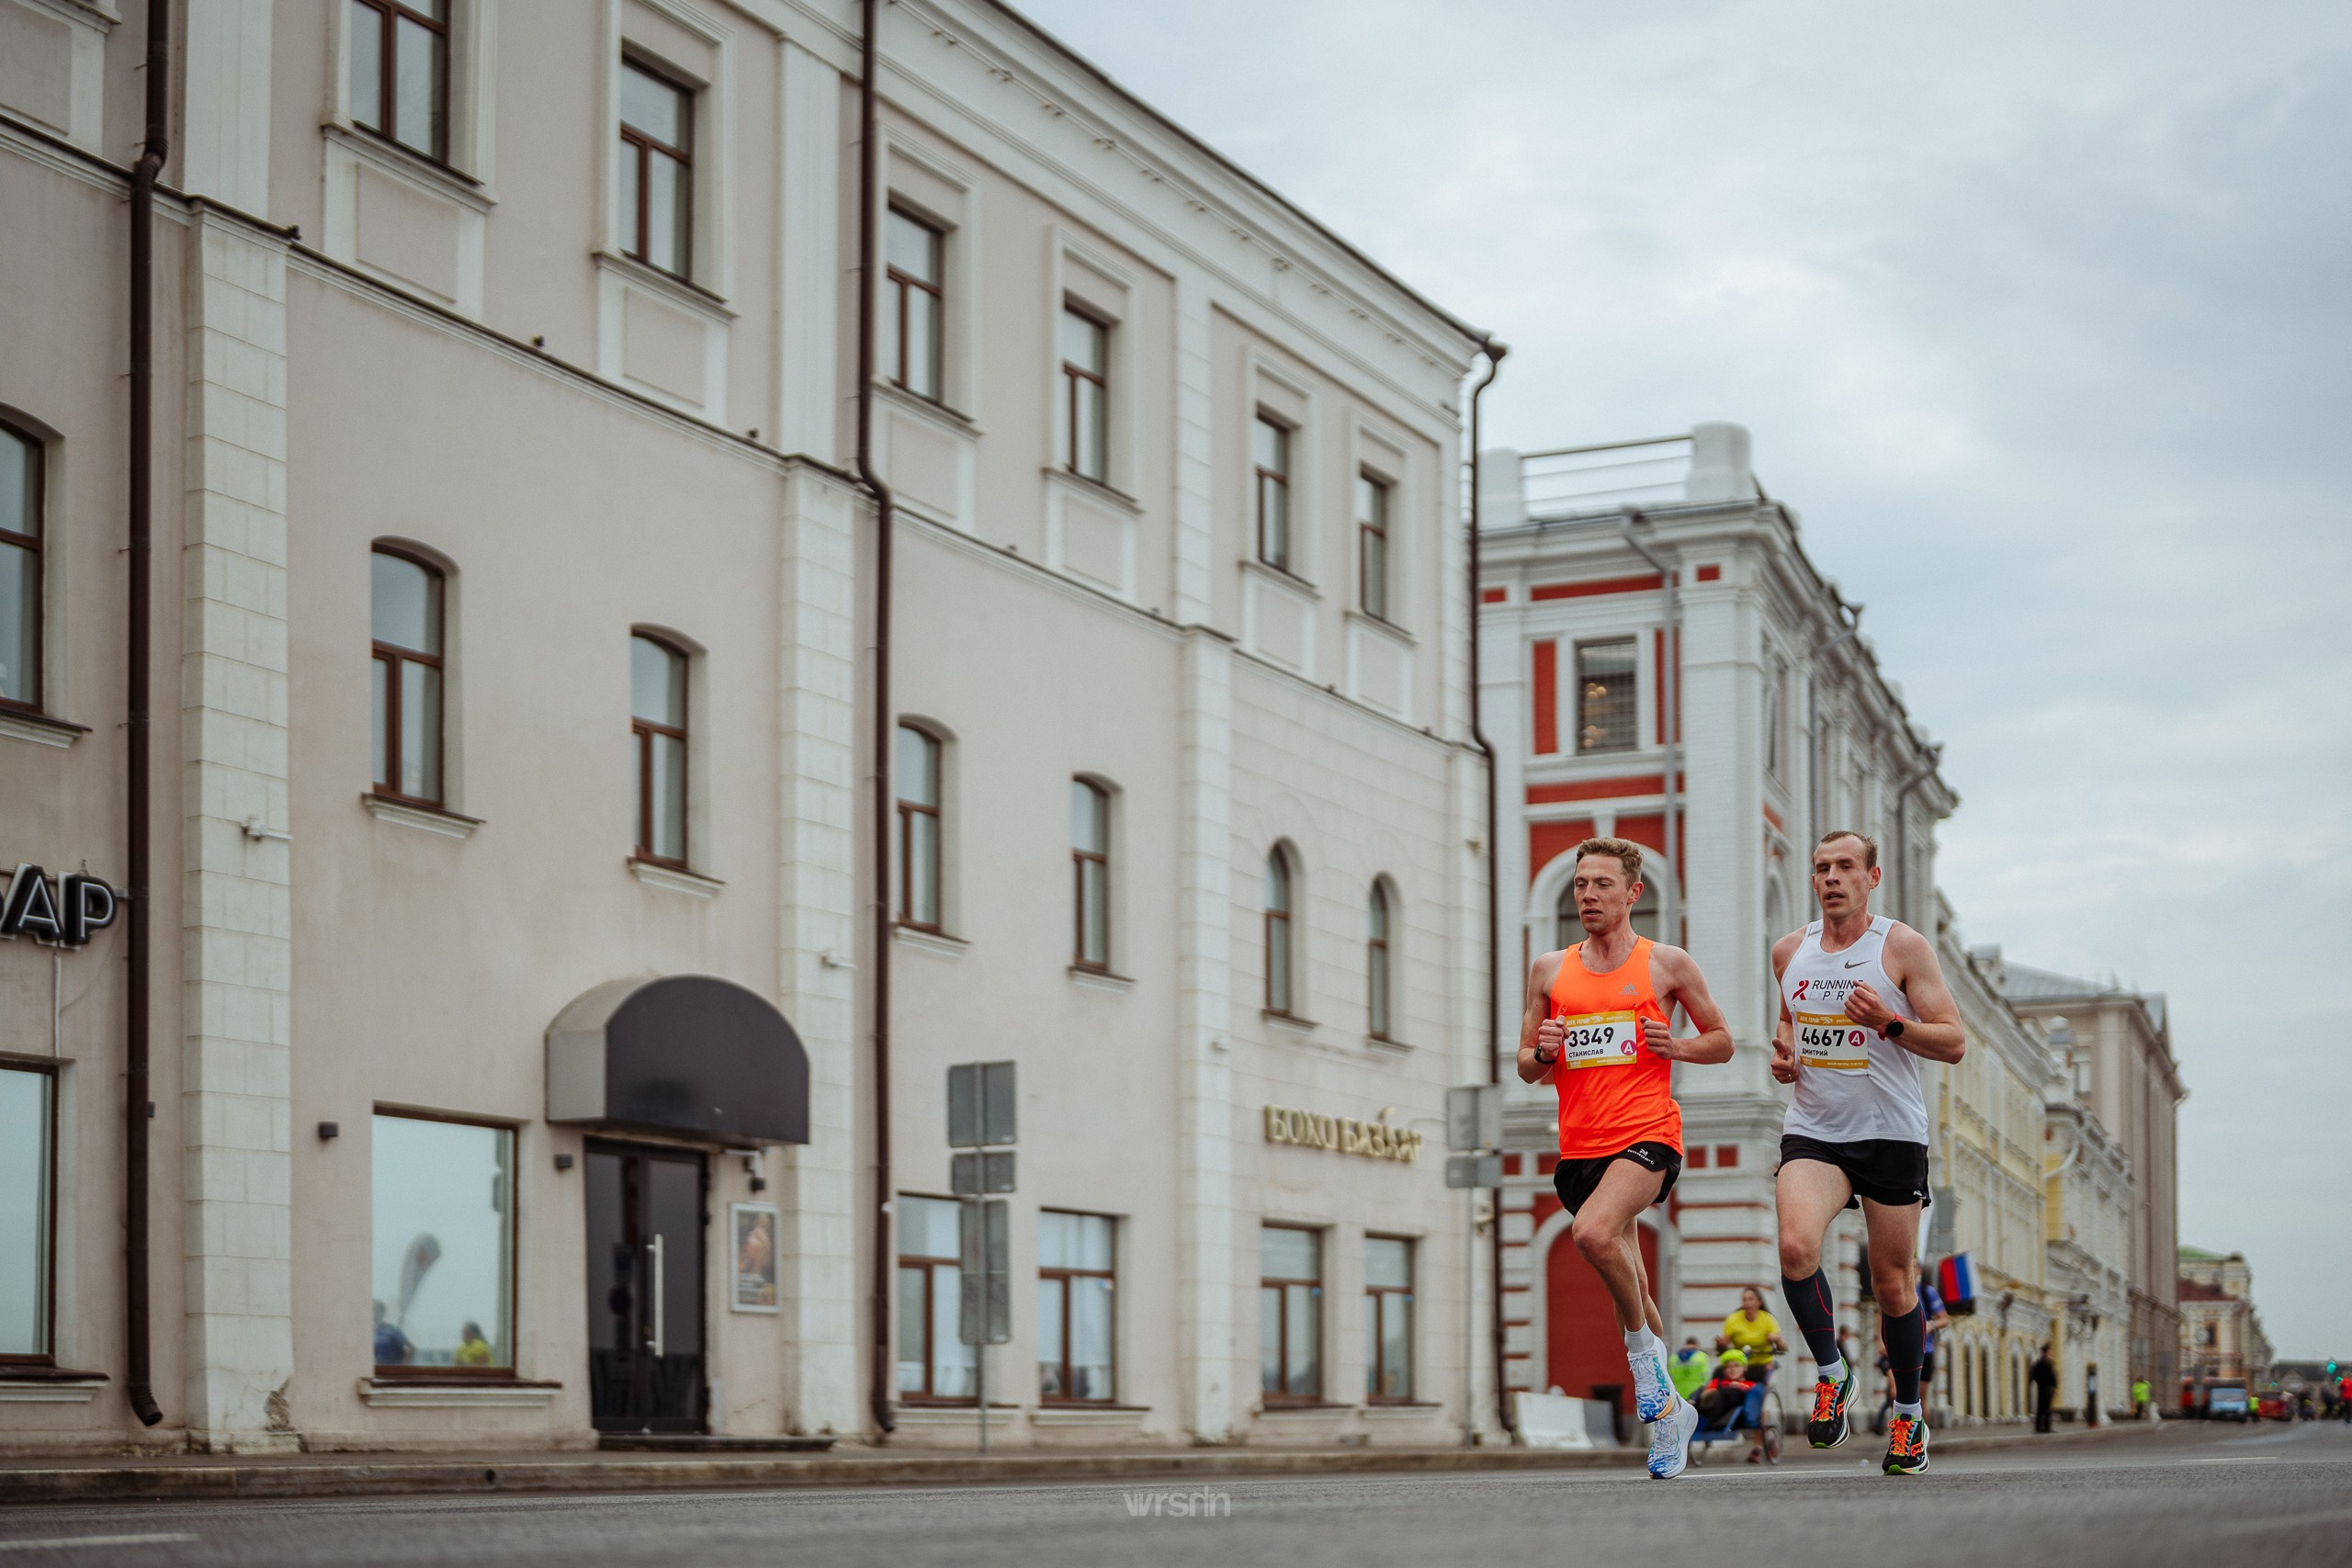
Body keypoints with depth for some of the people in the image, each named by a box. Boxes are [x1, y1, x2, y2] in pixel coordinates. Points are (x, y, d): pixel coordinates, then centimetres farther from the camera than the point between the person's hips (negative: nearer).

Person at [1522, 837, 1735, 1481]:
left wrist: (1676, 1047, -7)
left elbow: (1722, 1041, 12)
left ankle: (1646, 1353, -9)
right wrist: (1544, 1052, -5)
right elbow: (1526, 1067, 18)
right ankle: (1670, 1409, 24)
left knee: (1593, 1232, -31)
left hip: (1648, 1137, -5)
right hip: (1579, 1146, 5)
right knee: (1628, 1283, 10)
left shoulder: (1667, 964, 5)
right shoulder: (1549, 971, 13)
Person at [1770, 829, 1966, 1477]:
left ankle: (1908, 1412, 25)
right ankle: (1832, 1375, -3)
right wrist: (1784, 1055, 5)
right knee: (1796, 1244, -24)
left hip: (1891, 1133, -2)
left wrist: (1889, 1023, -21)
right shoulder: (1790, 951, 8)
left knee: (1893, 1284, 4)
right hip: (1812, 1131, 2)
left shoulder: (1904, 947, -4)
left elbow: (1953, 1042, -5)